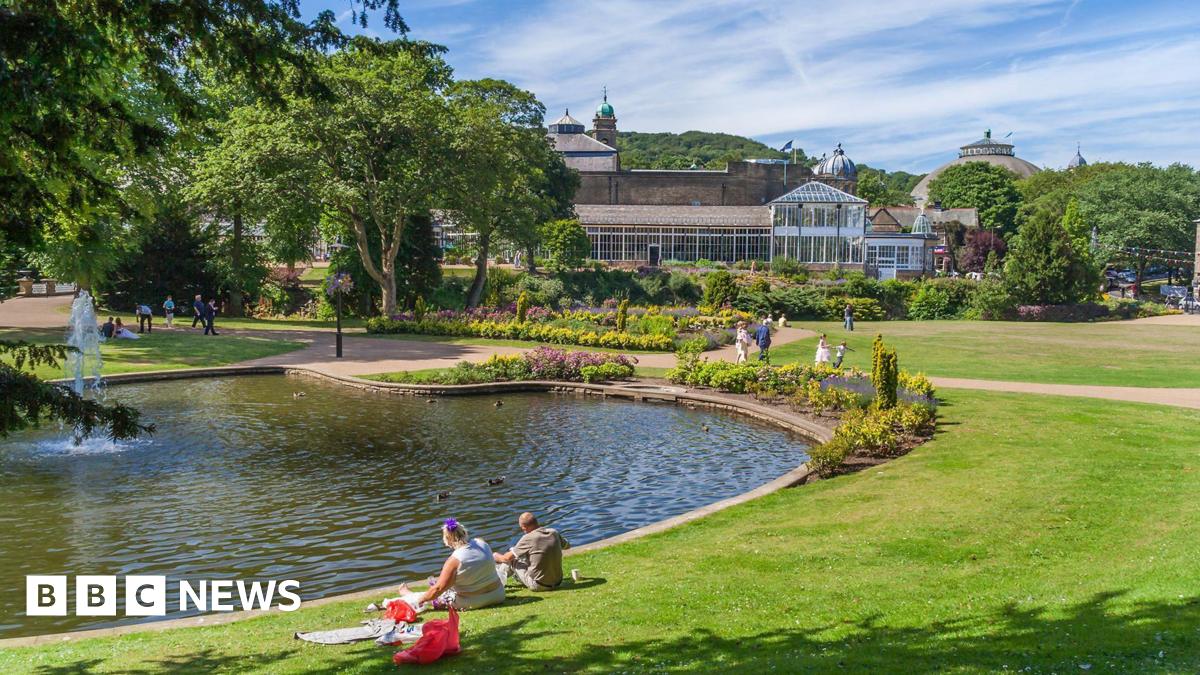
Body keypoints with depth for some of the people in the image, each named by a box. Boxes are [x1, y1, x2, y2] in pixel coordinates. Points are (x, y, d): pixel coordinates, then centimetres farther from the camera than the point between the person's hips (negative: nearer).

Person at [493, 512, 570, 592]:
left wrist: (495, 557, 15)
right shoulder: (554, 532, -4)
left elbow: (508, 558, -5)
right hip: (557, 583, 6)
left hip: (537, 585, -6)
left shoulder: (528, 538, -18)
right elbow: (567, 545, 17)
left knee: (512, 559, 12)